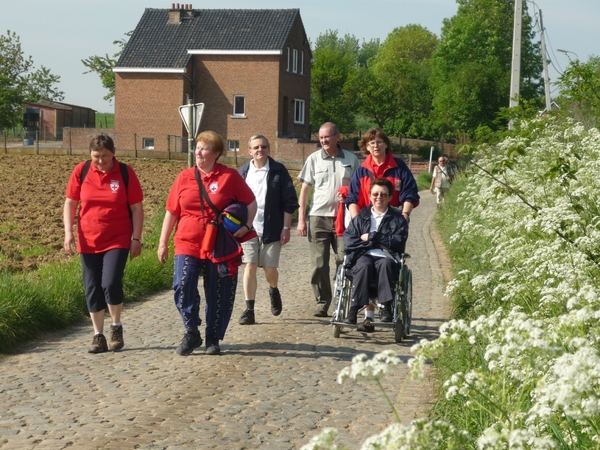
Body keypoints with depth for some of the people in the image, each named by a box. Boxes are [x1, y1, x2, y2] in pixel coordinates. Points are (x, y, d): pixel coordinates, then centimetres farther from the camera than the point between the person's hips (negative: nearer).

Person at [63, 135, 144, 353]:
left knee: (111, 284, -16)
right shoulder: (81, 171, 0)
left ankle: (116, 328, 8)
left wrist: (136, 238, -5)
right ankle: (98, 336, 17)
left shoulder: (125, 173, -5)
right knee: (92, 289, 5)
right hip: (88, 242, 3)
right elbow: (70, 203, 6)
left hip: (117, 240, -3)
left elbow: (137, 208, -1)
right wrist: (68, 232, -4)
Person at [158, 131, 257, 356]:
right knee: (183, 286, -15)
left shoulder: (229, 176, -2)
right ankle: (191, 333, 3)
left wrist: (247, 225, -9)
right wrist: (163, 242, 8)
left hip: (220, 247, -1)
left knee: (218, 295, 5)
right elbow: (171, 212, 8)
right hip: (187, 244, 1)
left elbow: (251, 203, 5)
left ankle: (213, 338, 21)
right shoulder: (184, 177, 5)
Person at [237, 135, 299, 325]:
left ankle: (274, 291, 36)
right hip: (248, 228, 1)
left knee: (269, 268, 2)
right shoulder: (243, 172, 6)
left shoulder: (279, 171, 0)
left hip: (272, 229, -1)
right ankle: (249, 310, 0)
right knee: (250, 267, -4)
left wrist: (286, 228, -5)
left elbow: (289, 202, -1)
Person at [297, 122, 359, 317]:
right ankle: (322, 303, 9)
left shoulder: (351, 159, 7)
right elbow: (305, 189, 7)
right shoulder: (314, 159, 6)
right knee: (319, 263, 0)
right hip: (318, 216, 0)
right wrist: (301, 219, 2)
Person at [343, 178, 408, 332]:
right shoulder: (361, 216, 19)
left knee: (385, 264, -36)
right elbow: (348, 238, 4)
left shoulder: (398, 218, 16)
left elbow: (399, 242, -1)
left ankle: (386, 307, -40)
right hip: (363, 257, 1)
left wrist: (371, 237, -2)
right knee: (364, 265, -35)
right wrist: (381, 242, -6)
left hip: (386, 258, 0)